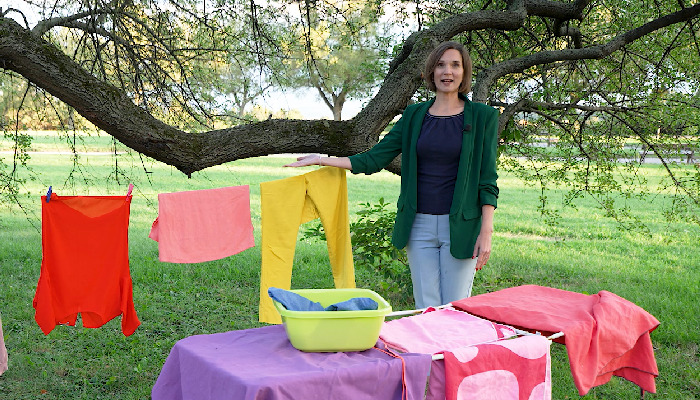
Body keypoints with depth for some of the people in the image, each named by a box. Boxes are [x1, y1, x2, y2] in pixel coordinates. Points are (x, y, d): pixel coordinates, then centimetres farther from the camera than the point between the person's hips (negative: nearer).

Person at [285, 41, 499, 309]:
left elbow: (487, 180, -2)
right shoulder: (414, 115, 9)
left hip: (461, 226, -3)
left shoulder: (482, 116, 1)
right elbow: (374, 159, 10)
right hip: (419, 224, 3)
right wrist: (322, 160, 5)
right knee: (425, 309, 6)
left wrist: (486, 231, -9)